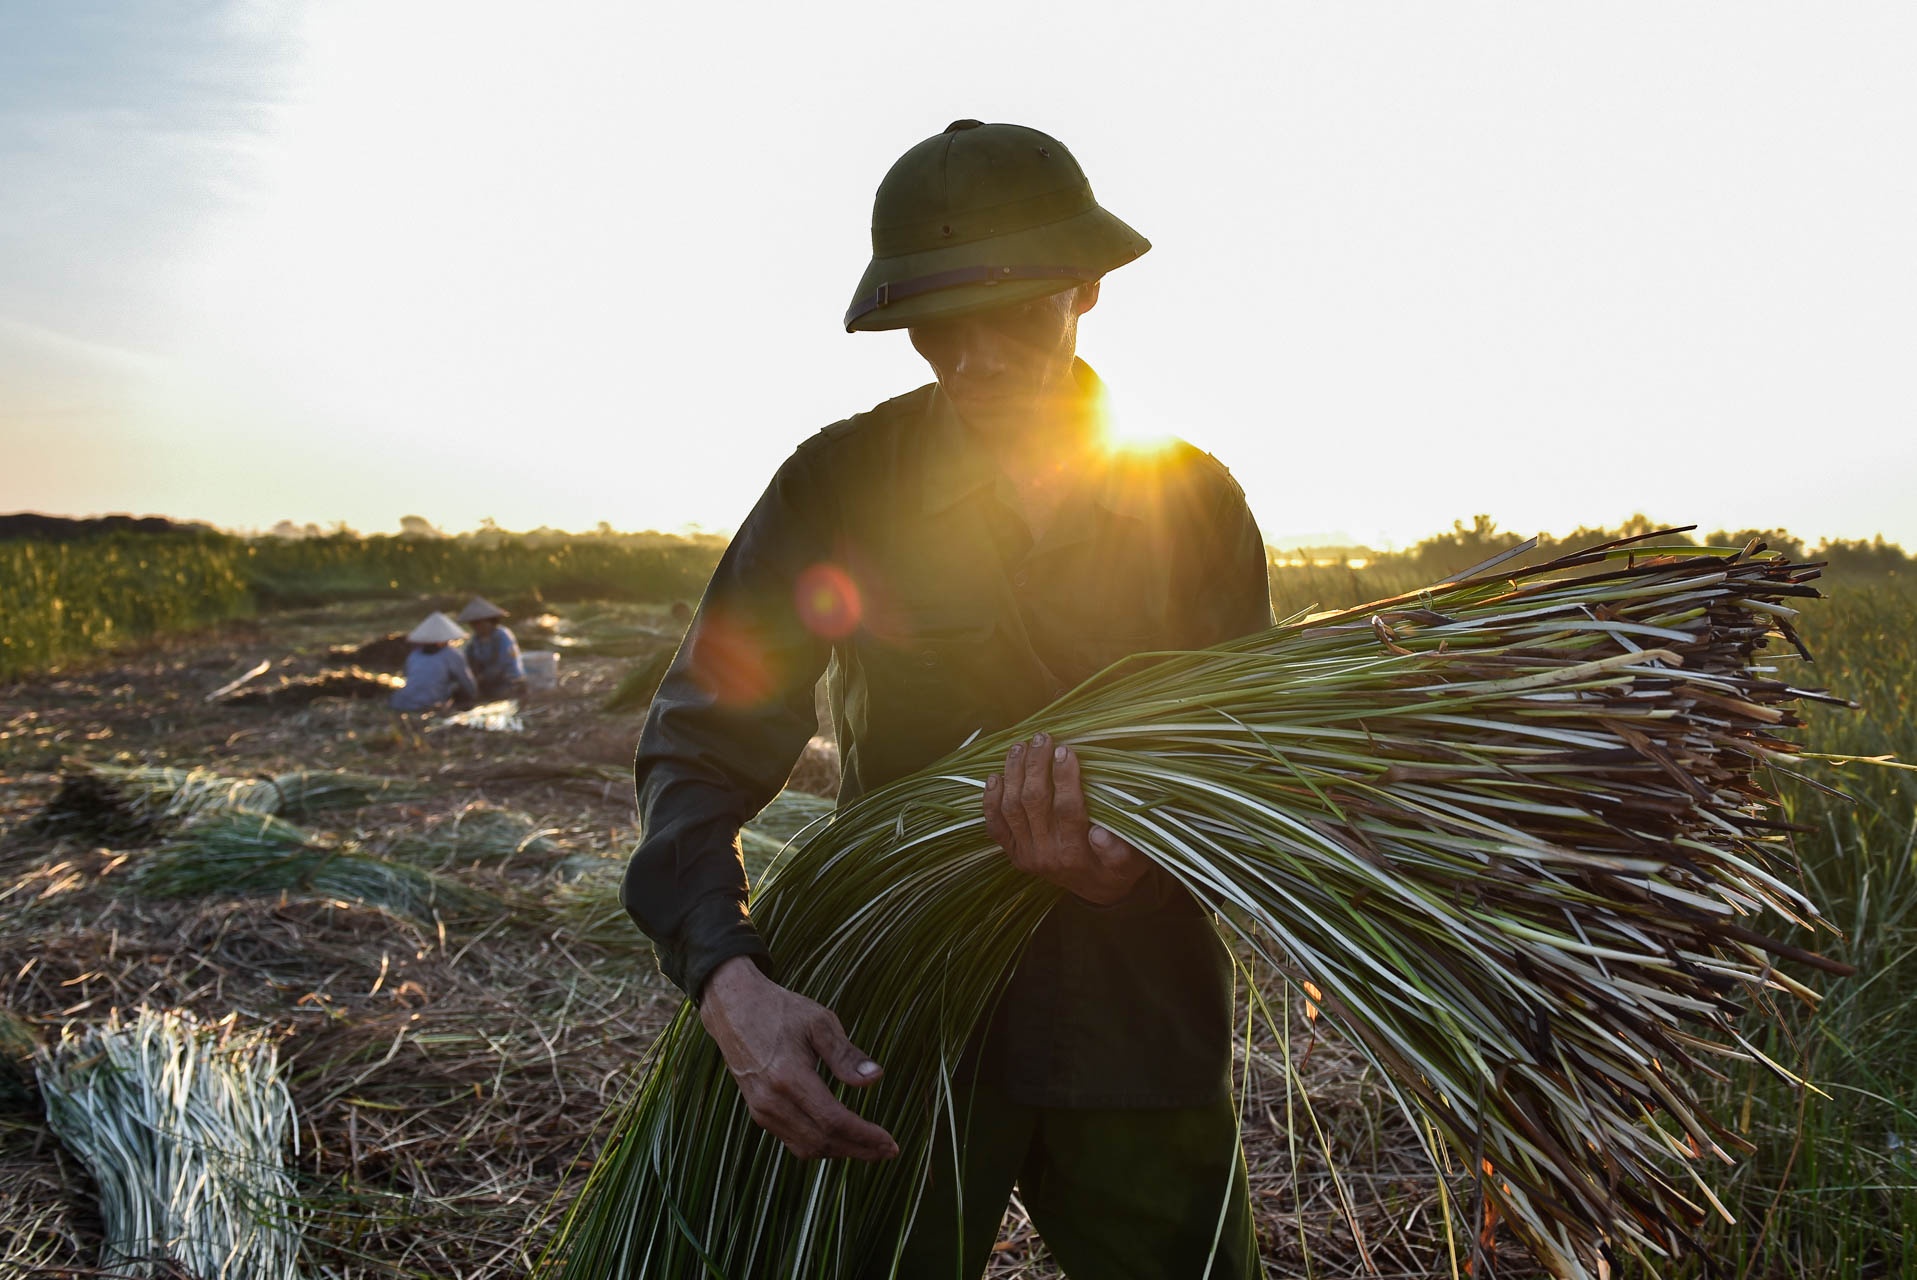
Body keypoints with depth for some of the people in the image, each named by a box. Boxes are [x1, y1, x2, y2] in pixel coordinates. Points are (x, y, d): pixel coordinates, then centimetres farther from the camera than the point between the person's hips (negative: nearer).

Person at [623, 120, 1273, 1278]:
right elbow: (701, 745, -9)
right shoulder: (843, 484, -8)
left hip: (1136, 1027, 2)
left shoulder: (1196, 499, -2)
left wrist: (1127, 864, -25)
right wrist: (730, 977, -26)